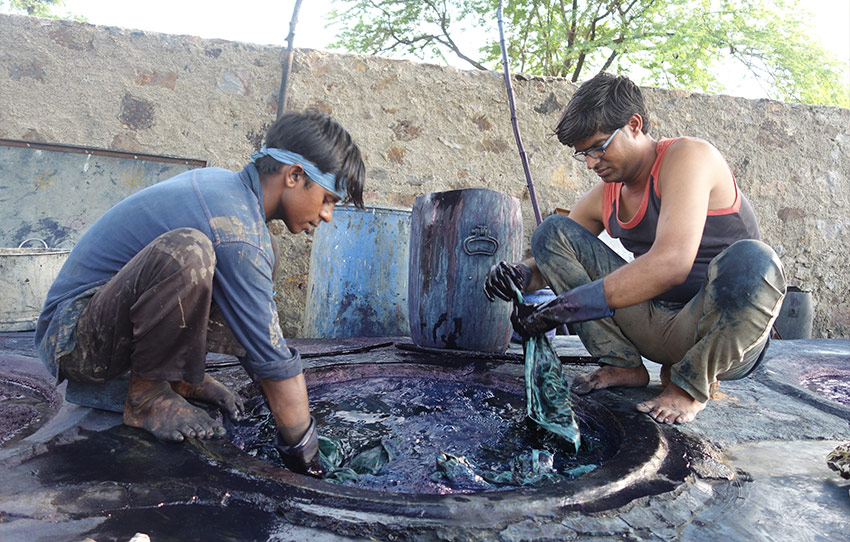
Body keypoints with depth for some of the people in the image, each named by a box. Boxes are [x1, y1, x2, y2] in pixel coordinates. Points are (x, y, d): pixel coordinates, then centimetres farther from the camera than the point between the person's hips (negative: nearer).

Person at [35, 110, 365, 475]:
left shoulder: (221, 182, 2)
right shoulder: (237, 235, -27)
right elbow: (274, 362, -23)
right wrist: (307, 461, -12)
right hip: (72, 338, -10)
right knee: (187, 250, -39)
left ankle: (183, 377, 6)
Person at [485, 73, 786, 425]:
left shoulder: (687, 156, -16)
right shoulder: (602, 199, 4)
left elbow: (671, 264, -33)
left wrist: (561, 309, -34)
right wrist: (520, 275, -14)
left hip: (721, 335, -5)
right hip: (655, 326, 5)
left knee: (751, 260, -40)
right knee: (553, 230, -3)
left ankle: (692, 383, -10)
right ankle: (622, 366, -3)